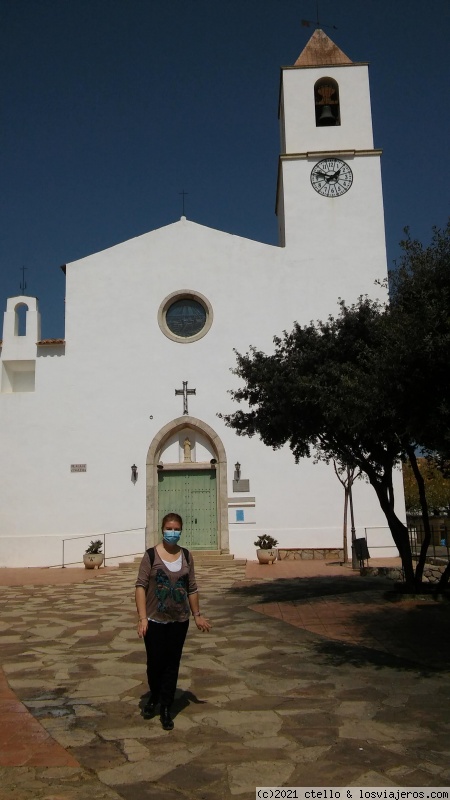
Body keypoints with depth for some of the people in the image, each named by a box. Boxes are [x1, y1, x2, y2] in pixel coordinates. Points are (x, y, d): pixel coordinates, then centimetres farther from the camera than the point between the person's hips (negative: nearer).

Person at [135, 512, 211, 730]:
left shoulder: (186, 556, 2)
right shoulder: (151, 555, -8)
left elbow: (192, 588, 9)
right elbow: (141, 586, -11)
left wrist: (197, 615, 11)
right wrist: (142, 617, -17)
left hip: (179, 621, 2)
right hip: (155, 621, -2)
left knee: (172, 665, 7)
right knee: (155, 663, 8)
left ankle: (166, 709, 20)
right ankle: (154, 697, 37)